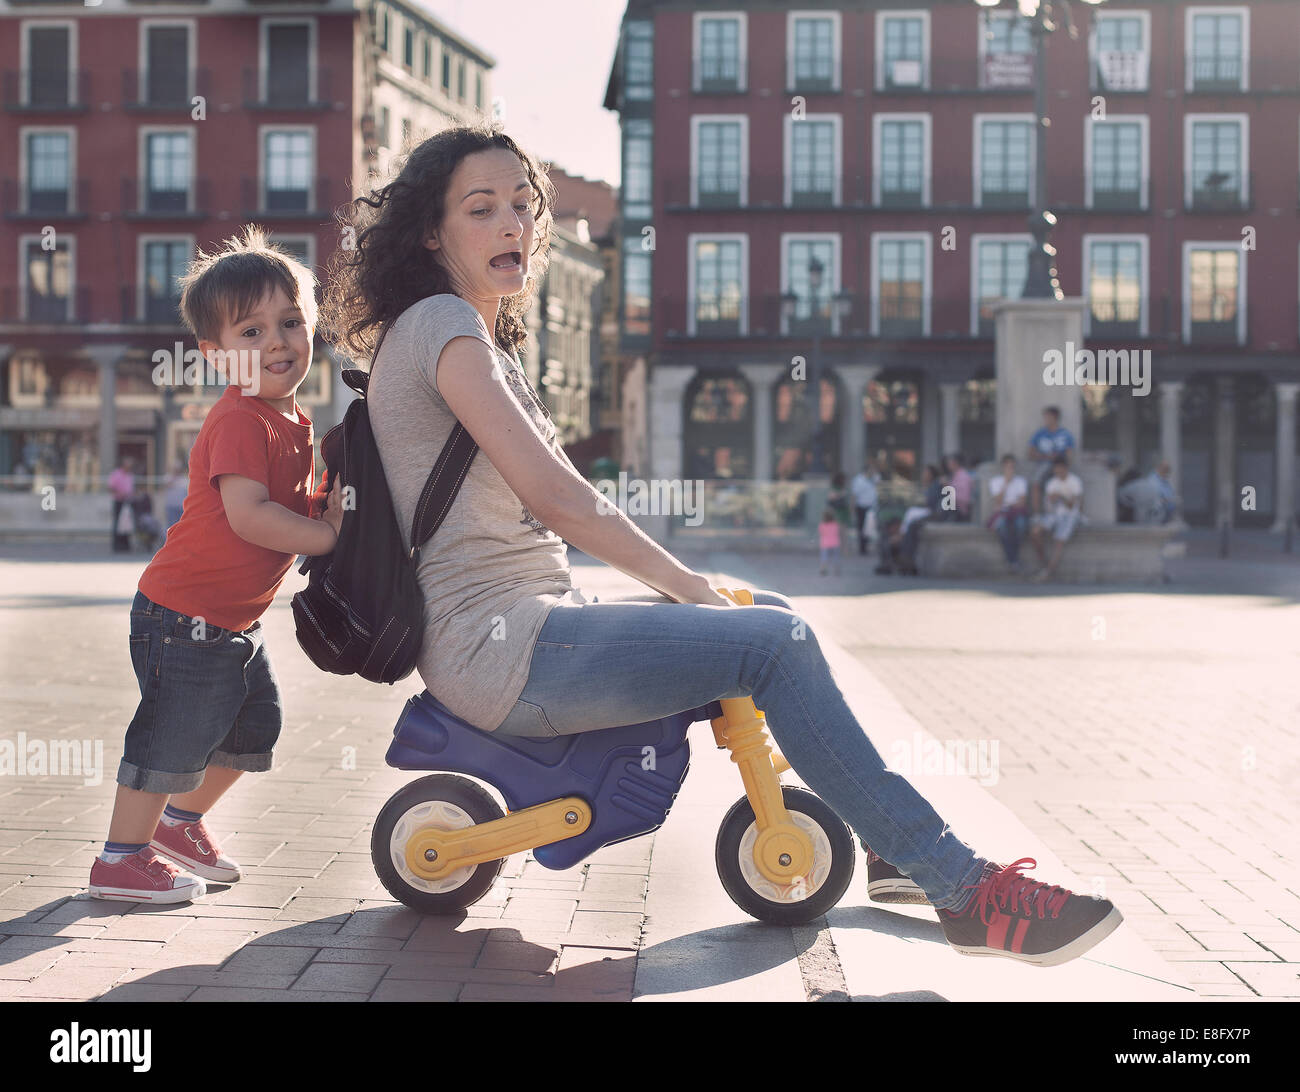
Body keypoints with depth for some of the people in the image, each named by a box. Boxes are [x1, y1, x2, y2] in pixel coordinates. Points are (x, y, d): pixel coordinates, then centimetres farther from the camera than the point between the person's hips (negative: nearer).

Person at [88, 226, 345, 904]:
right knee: (174, 735, -4)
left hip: (235, 619, 10)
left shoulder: (291, 420, 9)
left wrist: (331, 501, -2)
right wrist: (325, 534, -24)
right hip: (186, 614, -10)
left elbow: (296, 504, 17)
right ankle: (122, 860, 11)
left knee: (255, 723, 20)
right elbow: (247, 514, -32)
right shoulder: (239, 420, -21)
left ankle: (181, 821, 39)